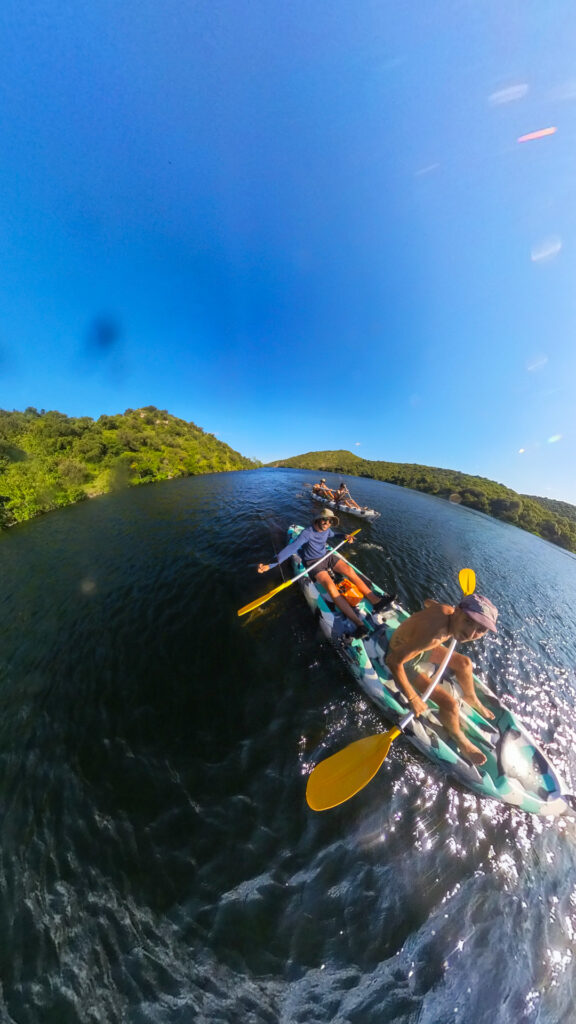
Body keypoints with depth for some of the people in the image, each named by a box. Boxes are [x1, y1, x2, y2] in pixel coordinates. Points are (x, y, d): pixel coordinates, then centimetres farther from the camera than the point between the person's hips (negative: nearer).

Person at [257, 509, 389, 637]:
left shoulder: (326, 529, -4)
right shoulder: (307, 532, -26)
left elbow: (332, 535, 21)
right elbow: (291, 548, -35)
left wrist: (344, 536, -1)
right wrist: (270, 564, -45)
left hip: (327, 556, 7)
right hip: (313, 562, -7)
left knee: (350, 570, -12)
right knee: (330, 586, -26)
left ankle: (375, 600, -2)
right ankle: (359, 623, -29)